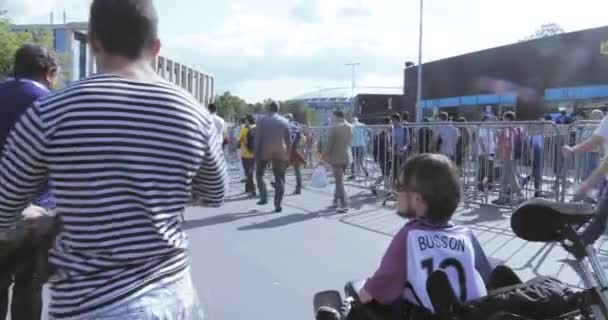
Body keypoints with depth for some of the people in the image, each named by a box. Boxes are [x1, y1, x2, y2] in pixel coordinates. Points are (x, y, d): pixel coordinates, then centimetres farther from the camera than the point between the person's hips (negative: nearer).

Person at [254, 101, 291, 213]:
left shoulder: (262, 121, -2)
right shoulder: (285, 122, 4)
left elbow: (257, 140, -5)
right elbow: (289, 140, 6)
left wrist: (256, 155, -1)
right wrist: (287, 154, 14)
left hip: (265, 152, -1)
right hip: (280, 153, 2)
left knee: (259, 175, 18)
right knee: (279, 179, 5)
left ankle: (264, 198, 7)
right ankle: (278, 205, 2)